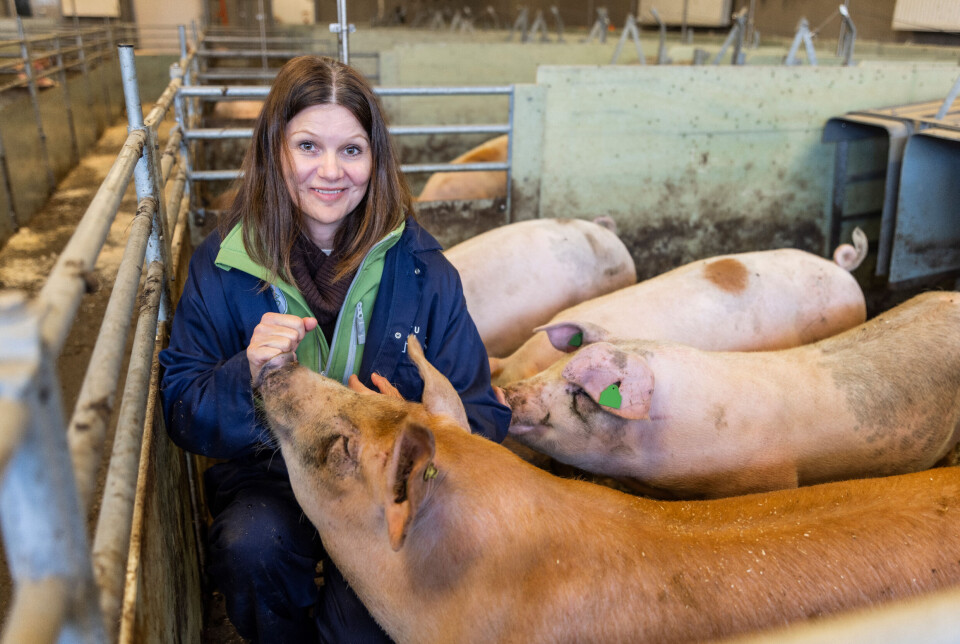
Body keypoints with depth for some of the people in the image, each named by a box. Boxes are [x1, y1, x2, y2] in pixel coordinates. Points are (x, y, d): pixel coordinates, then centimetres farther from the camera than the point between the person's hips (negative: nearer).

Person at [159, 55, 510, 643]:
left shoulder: (419, 265, -9)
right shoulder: (224, 264, -7)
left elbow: (479, 413, -7)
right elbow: (181, 410, -6)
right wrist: (246, 375, -28)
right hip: (270, 475, 1)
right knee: (252, 548, -29)